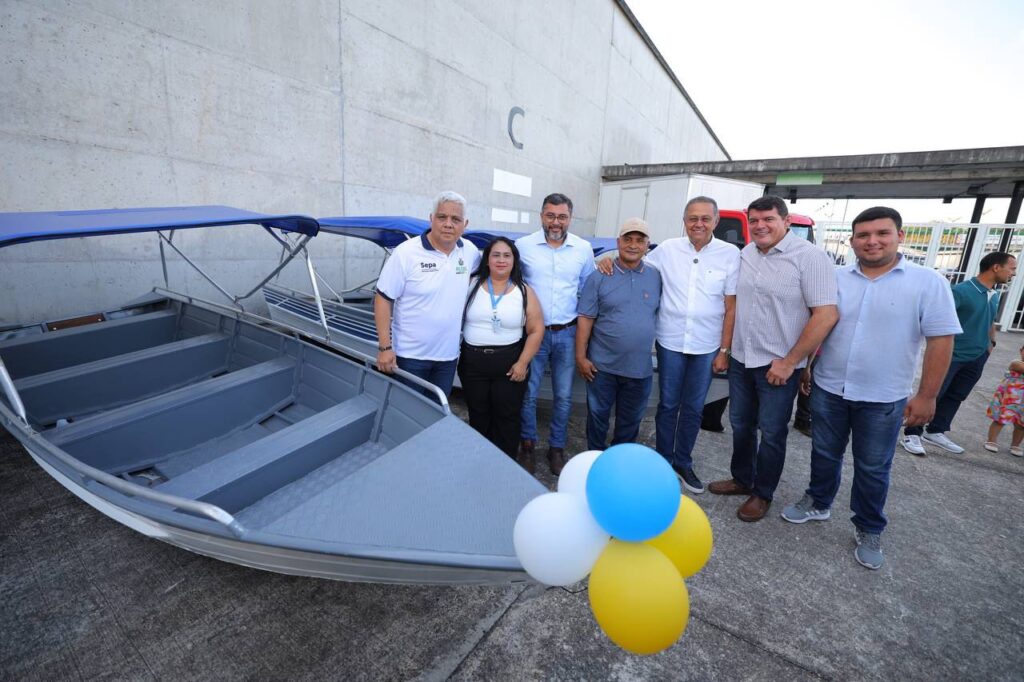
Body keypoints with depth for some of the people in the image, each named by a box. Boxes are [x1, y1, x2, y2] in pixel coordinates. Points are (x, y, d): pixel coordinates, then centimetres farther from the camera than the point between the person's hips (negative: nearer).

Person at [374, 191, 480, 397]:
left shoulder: (470, 251, -1)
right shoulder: (406, 252, -15)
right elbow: (383, 298, -12)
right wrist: (384, 347, -16)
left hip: (448, 355, 4)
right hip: (410, 355, -4)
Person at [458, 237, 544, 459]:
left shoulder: (524, 292, -1)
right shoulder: (471, 285, 2)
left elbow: (536, 330, -3)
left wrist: (522, 363, -10)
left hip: (510, 364, -1)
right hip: (472, 362, 2)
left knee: (506, 418, 6)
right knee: (478, 416, 14)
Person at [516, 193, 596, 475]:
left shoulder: (584, 249, 2)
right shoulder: (523, 245, -4)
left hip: (567, 334, 2)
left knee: (563, 396, 10)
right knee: (528, 393, 6)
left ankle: (557, 448, 28)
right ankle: (527, 445, 26)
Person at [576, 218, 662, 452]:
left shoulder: (657, 277, 3)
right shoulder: (599, 277, -6)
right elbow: (585, 319, -6)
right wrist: (580, 357, -10)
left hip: (641, 367, 3)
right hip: (603, 365, -2)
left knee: (630, 420, 18)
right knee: (598, 415, 13)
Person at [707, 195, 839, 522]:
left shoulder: (810, 257, -13)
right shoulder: (745, 254, 5)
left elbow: (826, 314, -17)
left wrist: (789, 362, -17)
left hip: (778, 366, -6)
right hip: (741, 360, 6)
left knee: (771, 433, 8)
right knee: (741, 425, 17)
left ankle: (762, 494, 26)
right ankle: (741, 479, 36)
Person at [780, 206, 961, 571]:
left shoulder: (928, 282, -7)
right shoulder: (835, 278, 1)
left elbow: (941, 341, -7)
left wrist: (926, 396, -10)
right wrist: (804, 367, 8)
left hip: (883, 399, -2)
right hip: (828, 390, 3)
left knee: (873, 469, 11)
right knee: (824, 455, 17)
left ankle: (869, 530, 31)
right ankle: (817, 504, 38)